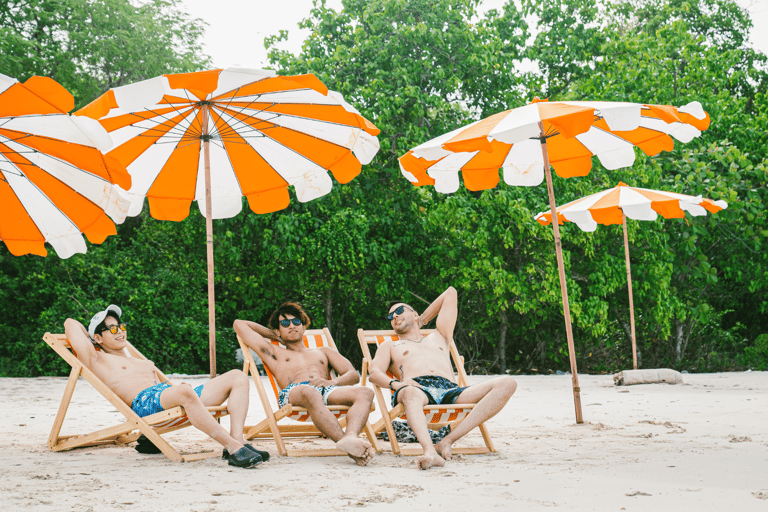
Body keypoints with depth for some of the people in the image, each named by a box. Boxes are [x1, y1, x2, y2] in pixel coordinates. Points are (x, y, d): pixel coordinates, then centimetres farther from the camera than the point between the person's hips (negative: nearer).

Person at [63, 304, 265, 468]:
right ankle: (233, 447, -43)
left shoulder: (144, 363, 39)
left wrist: (180, 386, 13)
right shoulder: (97, 361, 17)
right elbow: (71, 324, 16)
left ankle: (237, 440, -28)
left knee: (238, 377, -8)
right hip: (144, 402, -8)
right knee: (185, 392, -42)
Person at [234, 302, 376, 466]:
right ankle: (347, 446, -57)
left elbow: (353, 375, 24)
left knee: (365, 393, -30)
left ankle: (350, 437, -58)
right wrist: (276, 337, 41)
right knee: (310, 393, -43)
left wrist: (331, 382, 1)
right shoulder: (274, 353, 34)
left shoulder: (323, 352, 39)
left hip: (328, 391, 4)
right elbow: (239, 324, 34)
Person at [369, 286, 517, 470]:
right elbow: (375, 373, 12)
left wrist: (422, 321, 57)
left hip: (451, 392, 3)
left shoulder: (439, 337, 41)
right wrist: (396, 383, -10)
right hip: (417, 388, -3)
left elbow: (450, 293, 51)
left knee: (507, 383, -23)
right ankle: (430, 451, -66)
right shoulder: (389, 346, 33)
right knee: (410, 393, -43)